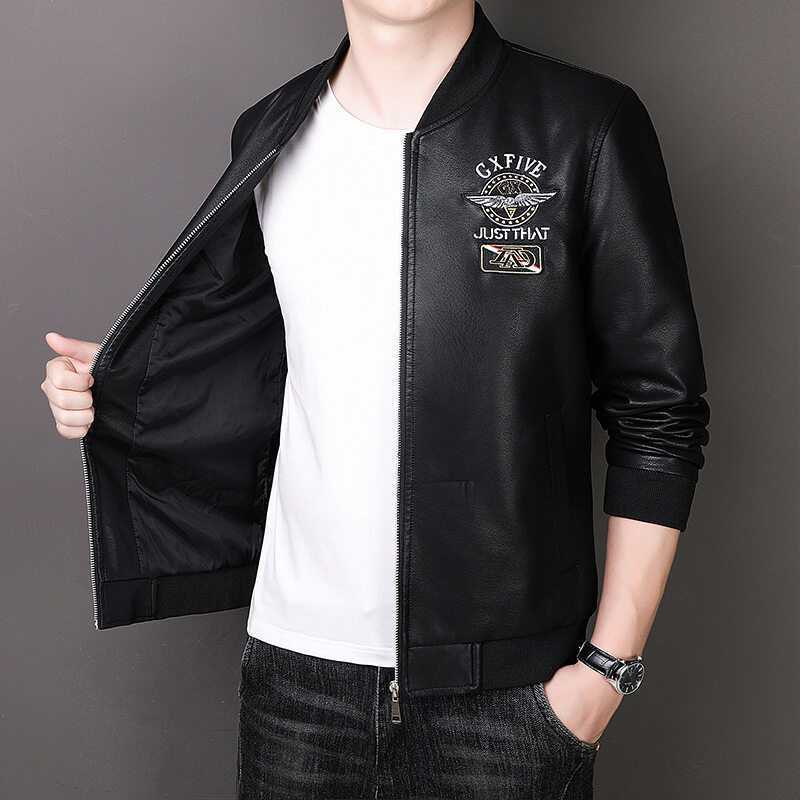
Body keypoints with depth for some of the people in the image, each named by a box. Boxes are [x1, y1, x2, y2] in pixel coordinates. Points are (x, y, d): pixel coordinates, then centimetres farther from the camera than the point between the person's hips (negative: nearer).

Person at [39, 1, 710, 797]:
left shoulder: (587, 126, -8)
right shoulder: (270, 136, 4)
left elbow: (658, 412, -5)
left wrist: (611, 662, -7)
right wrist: (112, 385, 2)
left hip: (509, 680, -3)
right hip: (296, 664, 4)